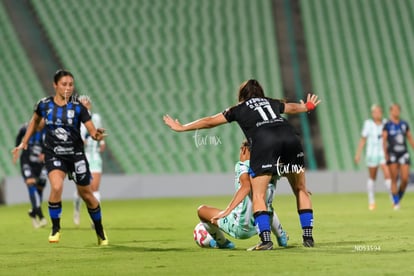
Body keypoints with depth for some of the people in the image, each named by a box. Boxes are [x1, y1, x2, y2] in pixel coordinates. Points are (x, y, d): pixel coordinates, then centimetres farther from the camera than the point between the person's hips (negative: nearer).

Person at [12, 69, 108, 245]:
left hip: (76, 154, 0)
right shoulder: (44, 105, -5)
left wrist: (97, 135, -35)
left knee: (86, 194, 10)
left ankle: (100, 231, 32)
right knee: (57, 187, -26)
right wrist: (24, 142, 16)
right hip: (54, 154, 0)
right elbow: (35, 121, 16)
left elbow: (92, 130, -13)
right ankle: (55, 229, -6)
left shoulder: (78, 107, -10)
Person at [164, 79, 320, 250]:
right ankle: (308, 237, 11)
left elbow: (210, 121, 32)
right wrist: (307, 107, 77)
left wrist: (182, 127, 44)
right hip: (290, 137, 4)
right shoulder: (272, 103, 35)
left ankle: (266, 240, -11)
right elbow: (293, 107, 55)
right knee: (301, 190, 16)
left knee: (258, 195, 3)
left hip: (264, 142, -3)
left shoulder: (239, 109, 25)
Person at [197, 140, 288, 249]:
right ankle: (281, 237, 37)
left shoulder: (242, 166, -11)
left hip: (240, 228, -7)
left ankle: (222, 242, 28)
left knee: (201, 210, 14)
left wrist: (227, 211, -34)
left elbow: (246, 186, -29)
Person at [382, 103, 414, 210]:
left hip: (404, 153, 3)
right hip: (392, 154, -3)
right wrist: (385, 153, -20)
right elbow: (384, 140, -8)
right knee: (394, 180, -5)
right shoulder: (387, 125, -1)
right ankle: (396, 203, 1)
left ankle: (398, 198, 16)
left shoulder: (404, 124, 12)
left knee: (405, 179, -6)